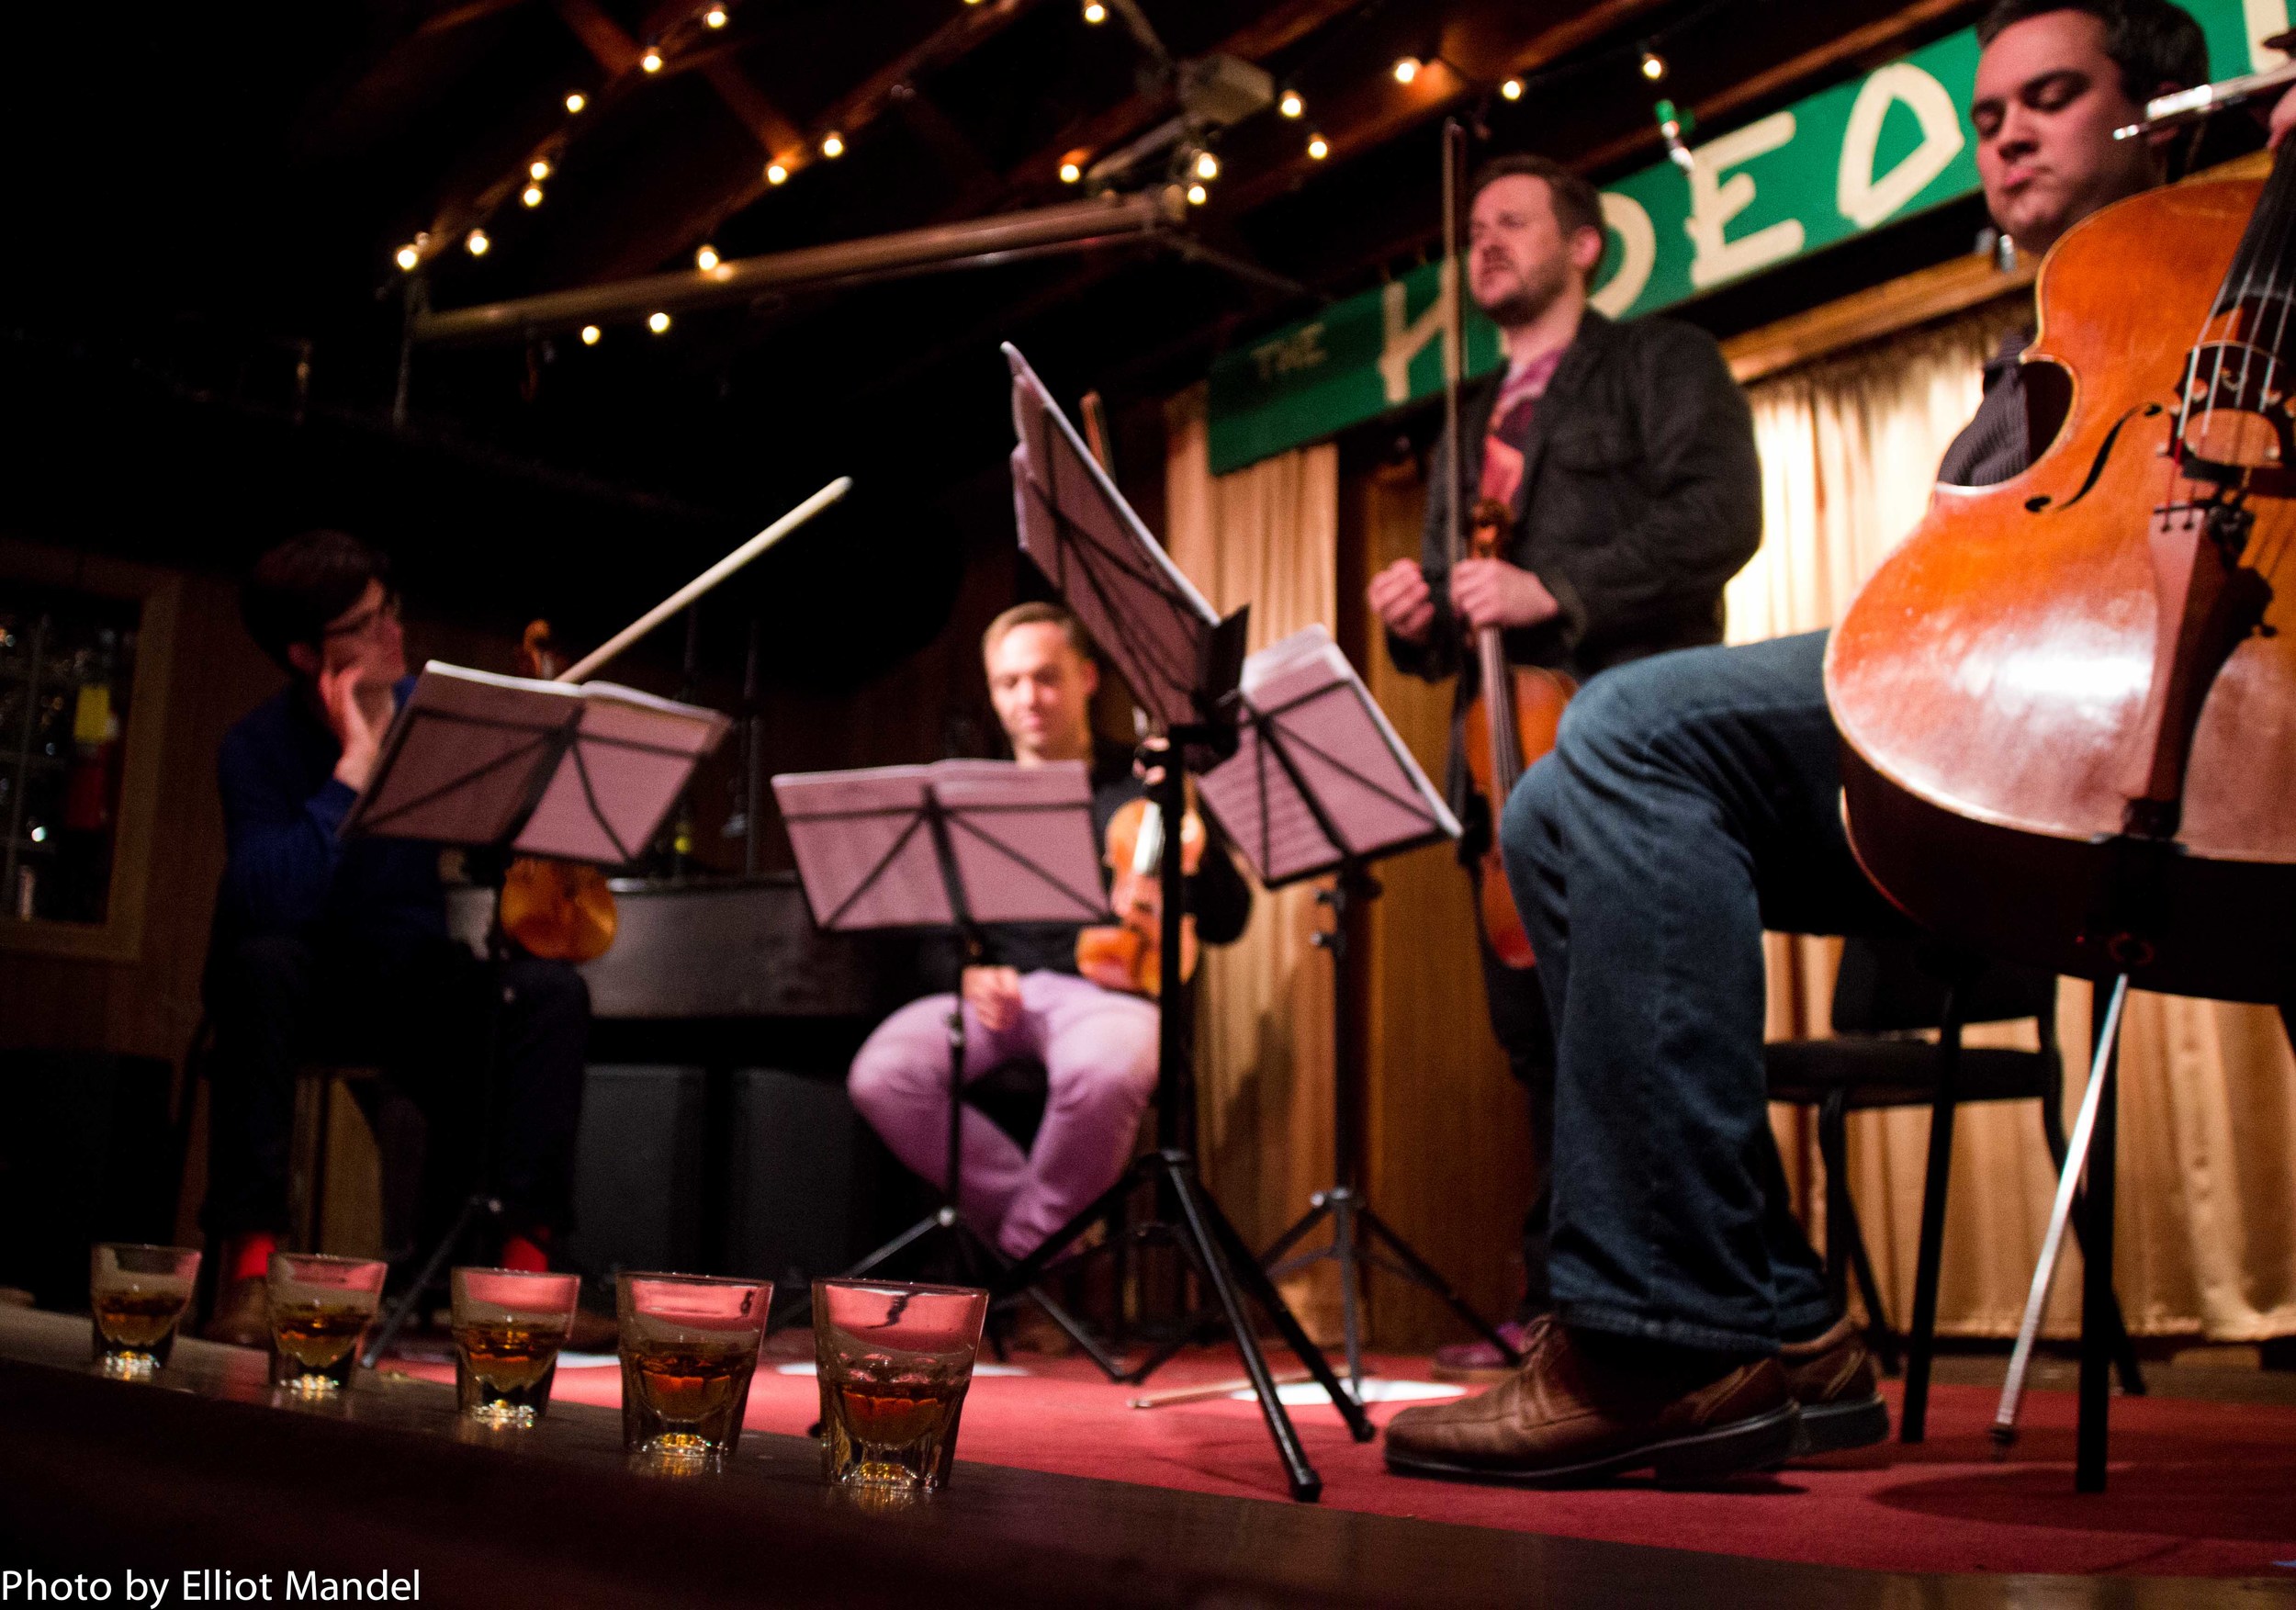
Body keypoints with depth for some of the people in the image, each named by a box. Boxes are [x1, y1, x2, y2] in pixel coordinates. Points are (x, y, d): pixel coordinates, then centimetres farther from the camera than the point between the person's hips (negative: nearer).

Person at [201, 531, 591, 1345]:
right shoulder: (259, 747, -13)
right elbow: (268, 902, -32)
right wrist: (355, 760, -30)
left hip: (411, 980, 3)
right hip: (302, 982, -2)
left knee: (553, 988, -25)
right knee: (260, 959, -37)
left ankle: (521, 1251, -27)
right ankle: (251, 1255, -33)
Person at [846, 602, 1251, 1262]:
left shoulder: (1141, 787, 9)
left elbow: (1225, 922, 2)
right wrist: (968, 974, -4)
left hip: (1108, 989, -3)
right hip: (994, 991, 4)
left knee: (1104, 1073, -39)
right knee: (883, 1072, -25)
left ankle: (1030, 1246, -11)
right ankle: (1045, 1218, -9)